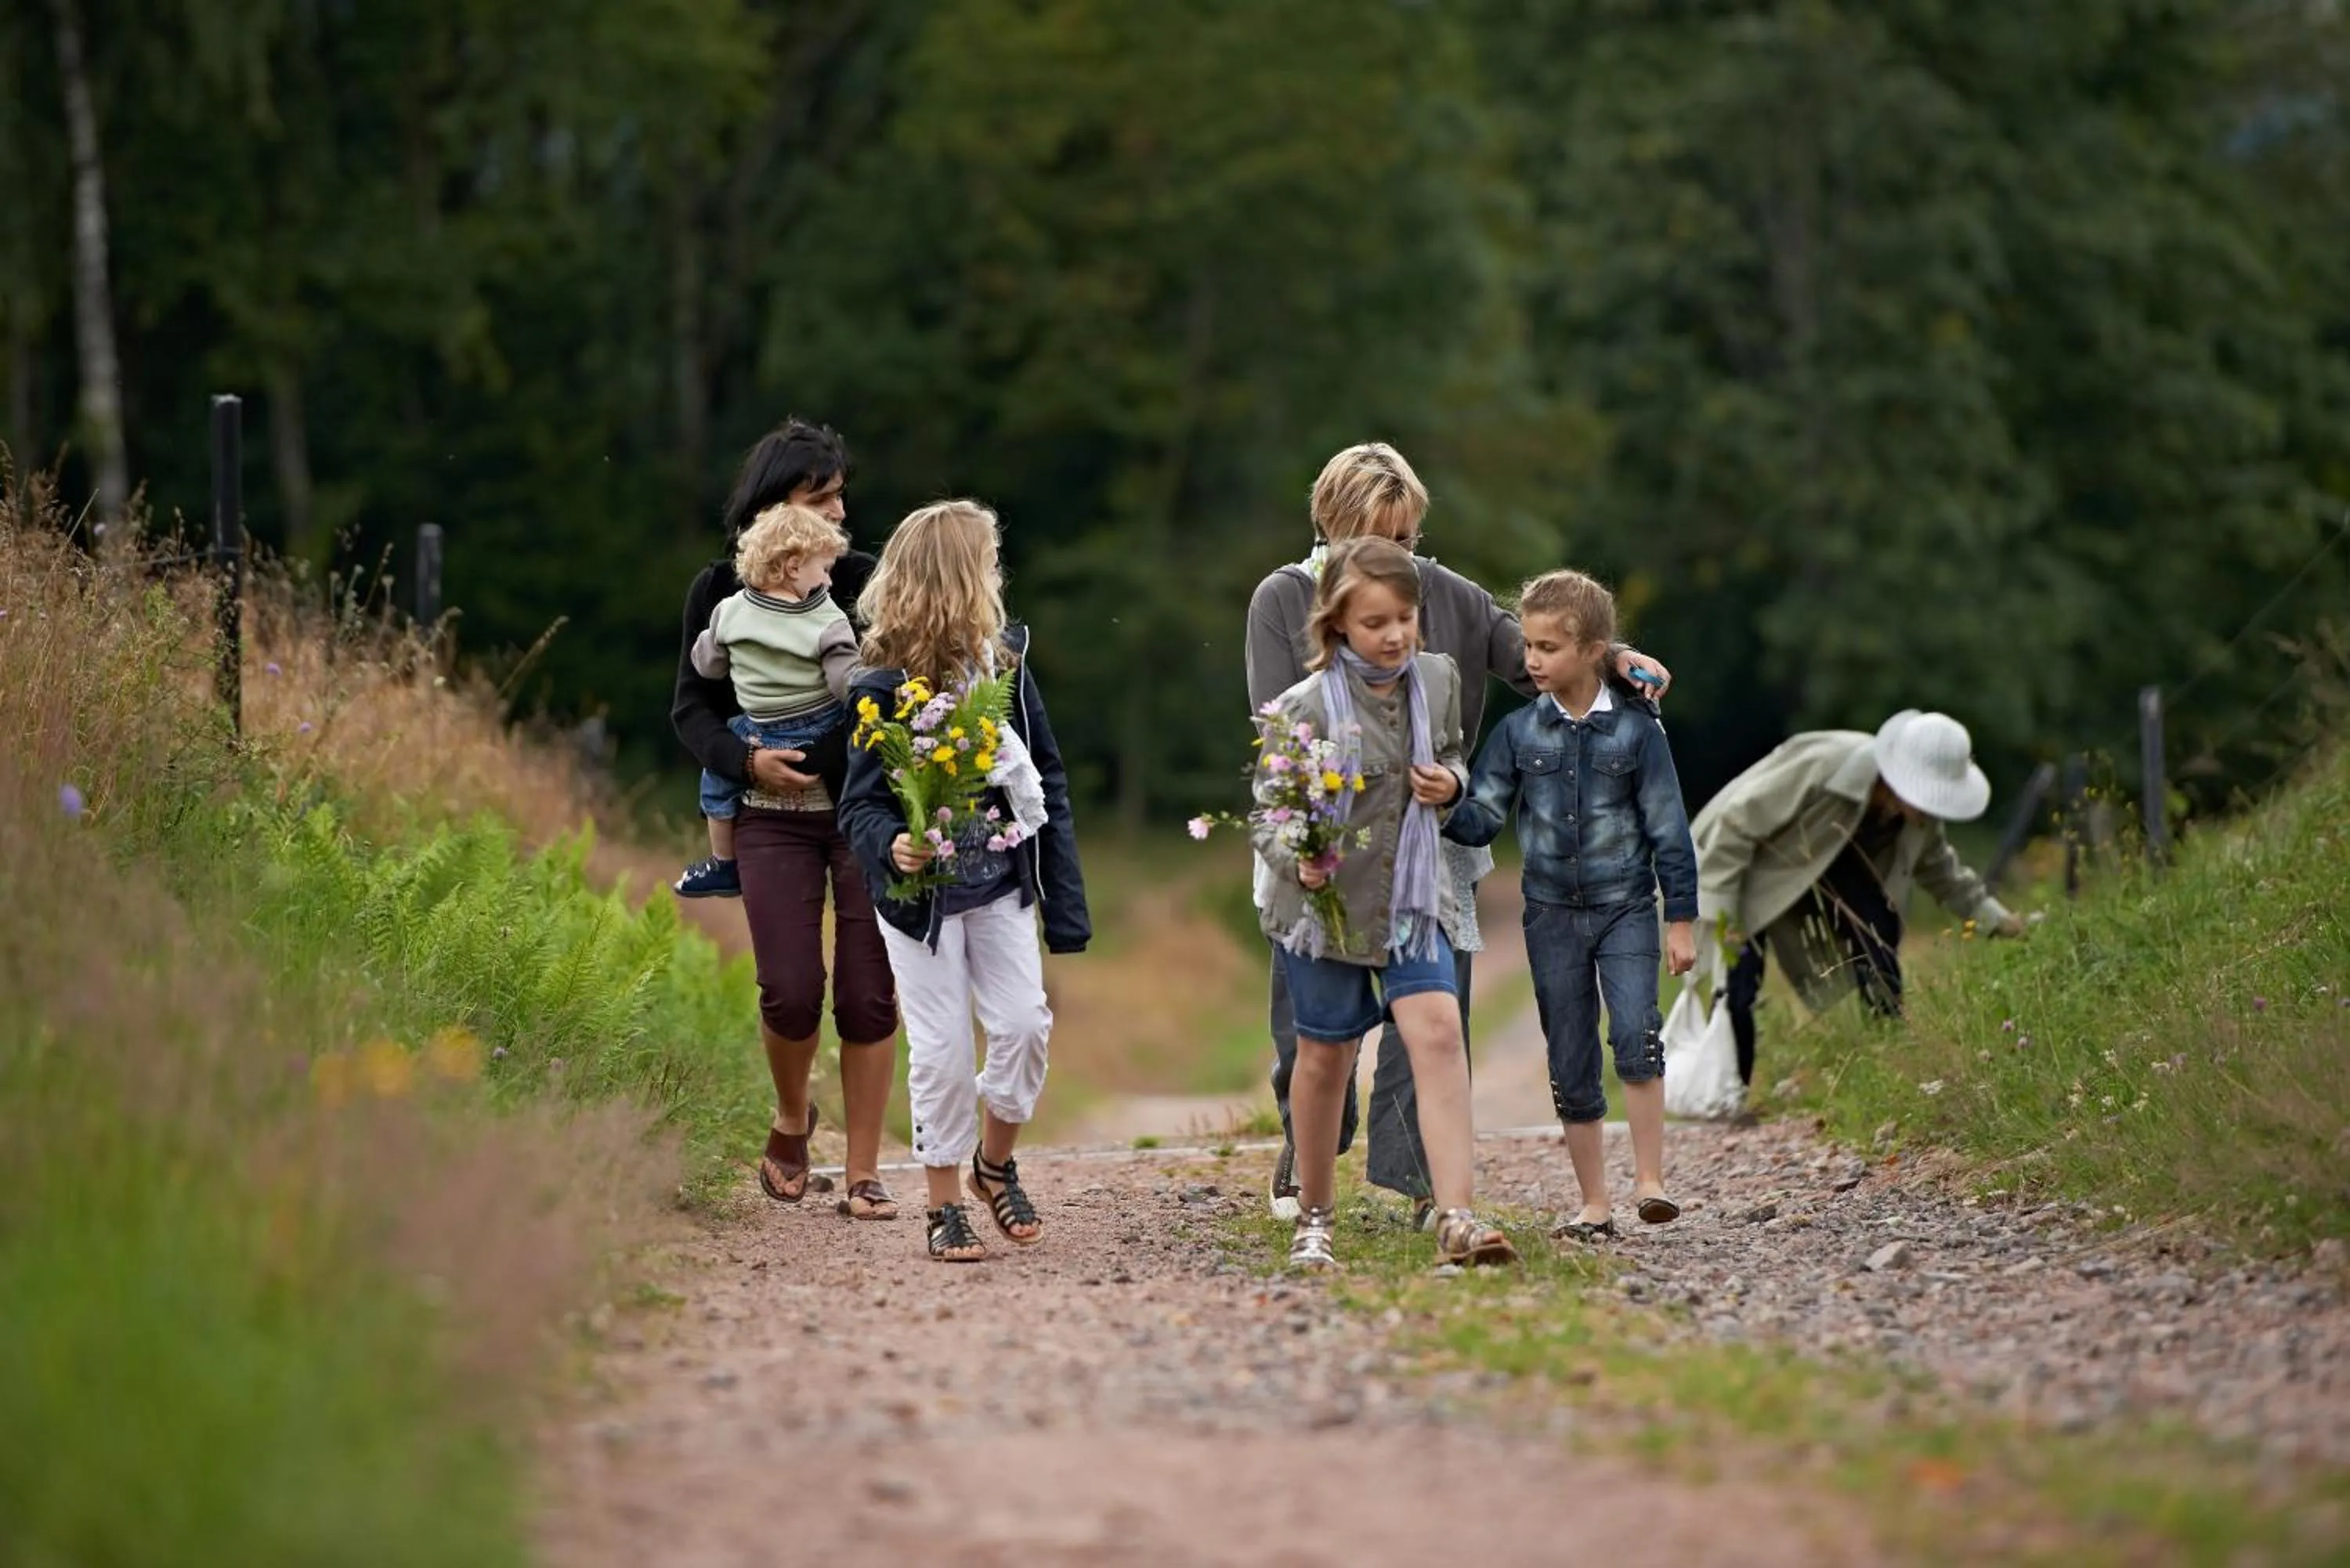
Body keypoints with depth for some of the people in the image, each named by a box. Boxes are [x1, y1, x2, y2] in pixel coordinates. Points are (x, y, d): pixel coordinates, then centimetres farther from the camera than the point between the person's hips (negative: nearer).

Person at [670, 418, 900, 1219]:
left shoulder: (864, 580, 3)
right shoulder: (722, 590, 3)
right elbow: (691, 707, 5)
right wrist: (744, 760, -14)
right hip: (775, 813, 0)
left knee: (868, 994, -3)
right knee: (791, 992, -8)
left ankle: (863, 1174, 7)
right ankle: (792, 1119, 23)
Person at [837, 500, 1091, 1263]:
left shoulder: (1005, 662, -2)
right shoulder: (881, 690, -15)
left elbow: (1046, 774, 3)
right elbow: (861, 801, -14)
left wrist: (1064, 892, 1)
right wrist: (891, 846, -37)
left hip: (1000, 887, 4)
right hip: (921, 895, -4)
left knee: (1023, 1023, -4)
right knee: (941, 1049, 0)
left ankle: (995, 1164, 23)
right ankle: (944, 1208, 15)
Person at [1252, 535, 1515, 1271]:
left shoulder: (1438, 679, 0)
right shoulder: (1307, 707, -15)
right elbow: (1267, 810, -12)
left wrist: (1451, 782, -4)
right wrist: (1297, 860, -32)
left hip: (1410, 895, 3)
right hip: (1325, 900, -3)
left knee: (1438, 1033, -14)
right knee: (1325, 1054, 8)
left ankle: (1456, 1217, -18)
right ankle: (1314, 1219, 26)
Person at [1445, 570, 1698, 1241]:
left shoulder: (1635, 729, -6)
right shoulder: (1519, 732, 1)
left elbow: (1668, 829, -2)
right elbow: (1481, 820, -1)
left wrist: (1681, 920, -3)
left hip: (1625, 908, -3)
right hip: (1552, 914, 3)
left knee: (1636, 1034, -23)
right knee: (1571, 1067, 5)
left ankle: (1650, 1181, -16)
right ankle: (1594, 1205, 14)